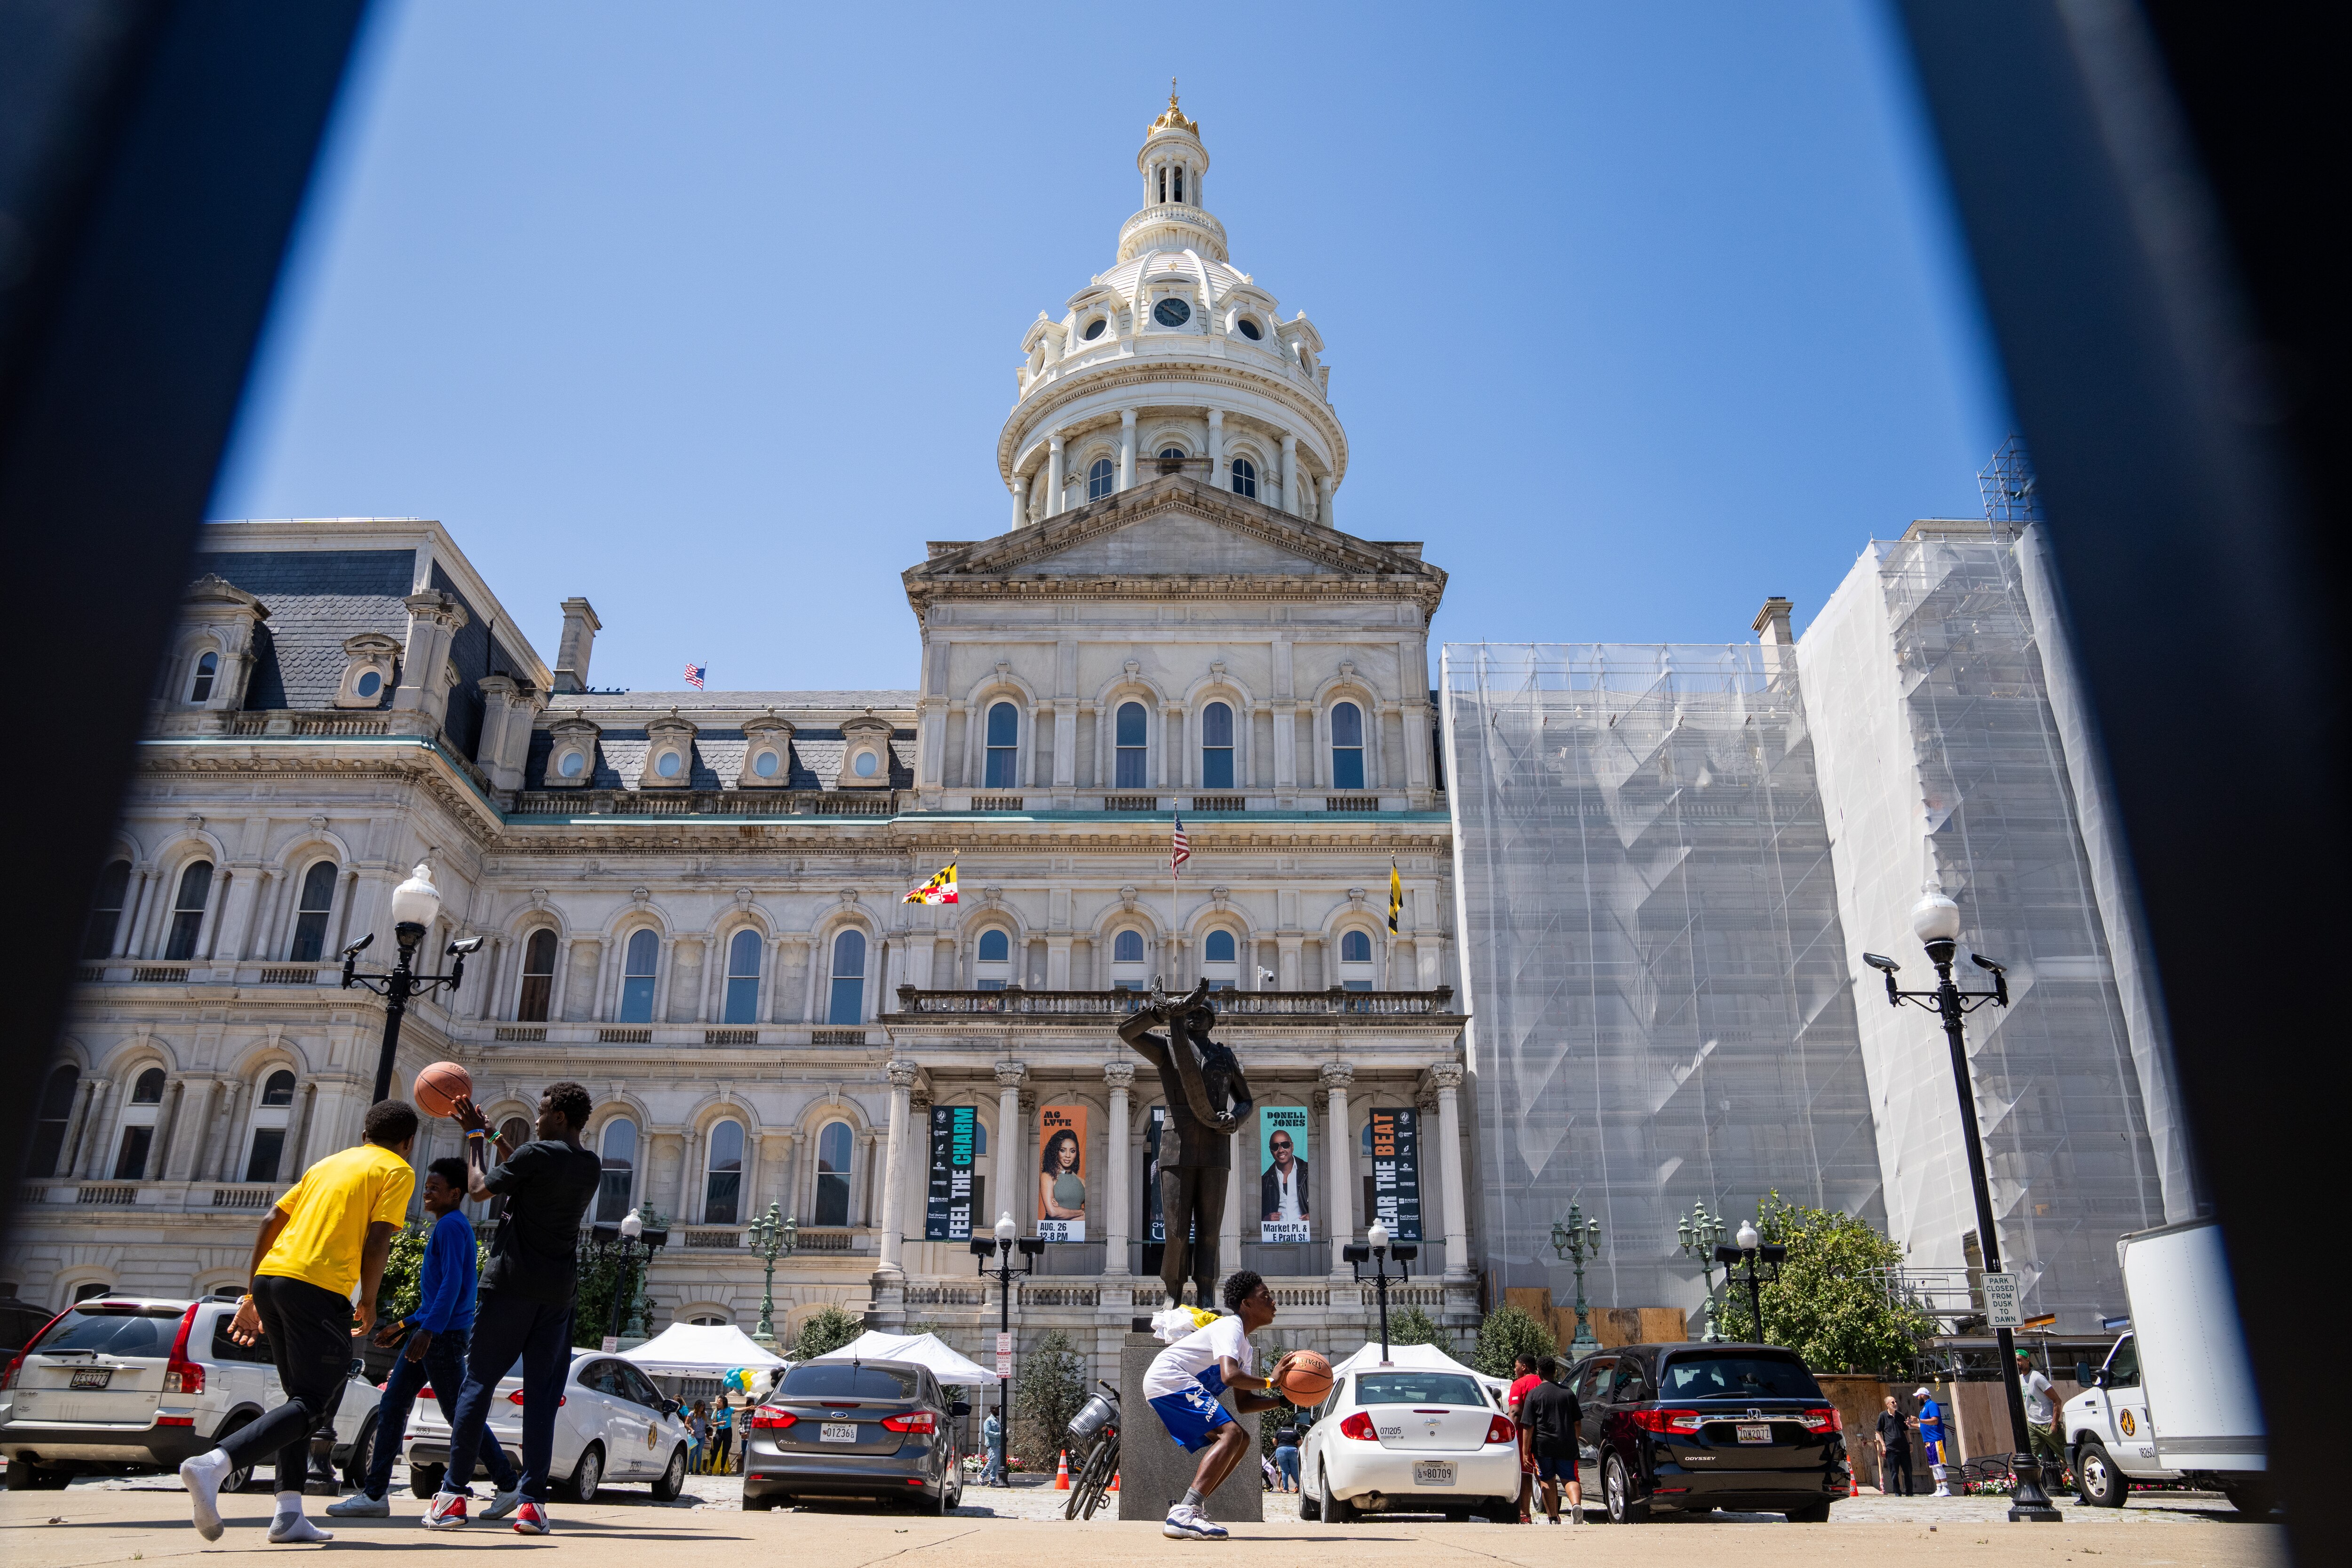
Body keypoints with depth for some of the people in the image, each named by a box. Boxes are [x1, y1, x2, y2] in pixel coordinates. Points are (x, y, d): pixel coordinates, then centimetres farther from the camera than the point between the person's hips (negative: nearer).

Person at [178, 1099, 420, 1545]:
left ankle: (289, 1514, 11)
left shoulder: (328, 1164, 25)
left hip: (270, 1275, 7)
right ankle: (213, 1465, -24)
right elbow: (377, 1240, -7)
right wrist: (369, 1302, 6)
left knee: (301, 1396, 17)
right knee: (309, 1404, -4)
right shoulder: (397, 1171, 5)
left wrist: (253, 1295, 21)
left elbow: (272, 1220, 18)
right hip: (320, 1289, -7)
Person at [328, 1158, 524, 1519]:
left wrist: (428, 1329, -28)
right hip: (429, 1333, 10)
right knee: (391, 1408, 6)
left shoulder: (452, 1225, -11)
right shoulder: (448, 1227, 19)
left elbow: (452, 1283, -22)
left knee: (460, 1413, -3)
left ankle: (510, 1485, 5)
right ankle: (375, 1495, 9)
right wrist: (404, 1326, 24)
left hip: (445, 1334, -10)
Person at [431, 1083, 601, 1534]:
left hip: (511, 1284, -5)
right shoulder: (591, 1166, 12)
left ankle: (452, 1496, 5)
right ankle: (534, 1503, -1)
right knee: (542, 1395, 4)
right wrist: (493, 1134, 31)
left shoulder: (538, 1153, -8)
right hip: (558, 1292, 5)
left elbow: (478, 1188, 1)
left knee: (479, 1384, 4)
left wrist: (475, 1136, 15)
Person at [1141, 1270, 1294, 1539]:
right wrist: (1269, 1380, -17)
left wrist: (1285, 1399, 5)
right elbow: (1230, 1376, -30)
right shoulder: (1231, 1327, -12)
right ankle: (1184, 1514, -32)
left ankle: (1189, 1509, 5)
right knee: (1231, 1433, -22)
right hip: (1168, 1378, -11)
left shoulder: (1245, 1347, 20)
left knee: (1240, 1441, 9)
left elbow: (1244, 1403, 18)